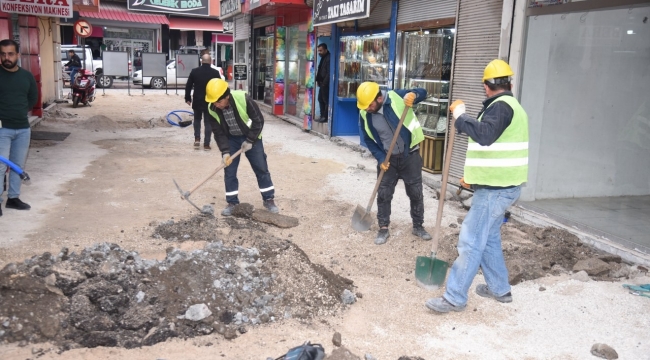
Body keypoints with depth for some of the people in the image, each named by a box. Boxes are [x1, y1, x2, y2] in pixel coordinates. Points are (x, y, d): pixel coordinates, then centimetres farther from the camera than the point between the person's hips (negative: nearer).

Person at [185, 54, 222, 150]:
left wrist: (188, 98, 13)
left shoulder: (194, 71, -1)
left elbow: (188, 86, 3)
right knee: (208, 122, 6)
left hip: (197, 101, 1)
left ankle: (197, 139, 9)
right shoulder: (215, 73, -5)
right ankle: (206, 144, 4)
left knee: (197, 120, 22)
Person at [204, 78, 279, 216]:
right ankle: (232, 202, 14)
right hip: (230, 139, 2)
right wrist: (225, 151, -22)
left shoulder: (243, 99, -31)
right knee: (229, 172, 1)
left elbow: (258, 120, -20)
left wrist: (250, 140, -19)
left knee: (261, 168, 2)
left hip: (251, 137, -2)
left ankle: (269, 200, 14)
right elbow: (218, 133, -12)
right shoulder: (212, 109, -20)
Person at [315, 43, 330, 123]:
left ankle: (325, 117, 0)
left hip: (326, 84, -10)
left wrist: (324, 83, -18)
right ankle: (322, 116, 18)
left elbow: (329, 73, -19)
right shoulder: (323, 58, 16)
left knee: (326, 100, -5)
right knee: (320, 99, 12)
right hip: (322, 83, 10)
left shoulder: (328, 58, -14)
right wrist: (318, 80, 10)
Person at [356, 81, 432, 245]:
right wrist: (380, 158, -10)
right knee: (383, 194, 4)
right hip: (387, 159, 2)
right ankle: (383, 228, 20)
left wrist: (413, 95, -30)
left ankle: (418, 226, 26)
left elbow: (422, 93, -6)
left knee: (416, 192, 9)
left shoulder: (396, 97, -17)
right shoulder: (365, 114, -10)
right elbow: (368, 139, 1)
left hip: (410, 155, -1)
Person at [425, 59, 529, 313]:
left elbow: (484, 135, -35)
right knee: (489, 238, 20)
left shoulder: (501, 106, -15)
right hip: (501, 185, 10)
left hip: (495, 189, -10)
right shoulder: (512, 106, 17)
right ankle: (499, 289, 31)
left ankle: (454, 298, -1)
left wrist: (460, 116, -22)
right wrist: (475, 176, 25)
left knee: (471, 242, -7)